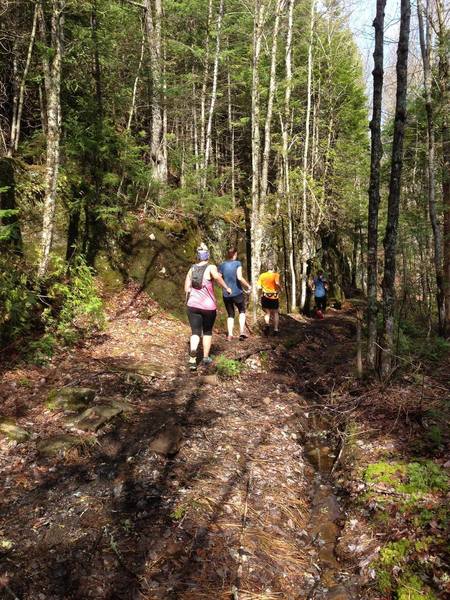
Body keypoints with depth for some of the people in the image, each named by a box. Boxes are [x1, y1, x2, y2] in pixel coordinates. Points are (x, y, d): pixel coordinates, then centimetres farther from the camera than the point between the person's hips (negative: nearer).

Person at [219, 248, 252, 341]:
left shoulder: (222, 265, 4)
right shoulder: (237, 263, -7)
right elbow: (240, 277, -19)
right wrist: (248, 286, -7)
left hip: (226, 294, 3)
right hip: (237, 293, -3)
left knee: (230, 315, 17)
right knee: (242, 311, 20)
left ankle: (229, 335, 4)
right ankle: (242, 332, 6)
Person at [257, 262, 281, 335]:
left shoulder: (262, 275, 3)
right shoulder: (275, 275, -5)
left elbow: (259, 287, -2)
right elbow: (277, 283, -25)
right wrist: (280, 288, -6)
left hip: (265, 296, 2)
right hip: (274, 296, -2)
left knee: (267, 313, 12)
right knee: (275, 313, 15)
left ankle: (267, 324, -16)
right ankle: (275, 329, 14)